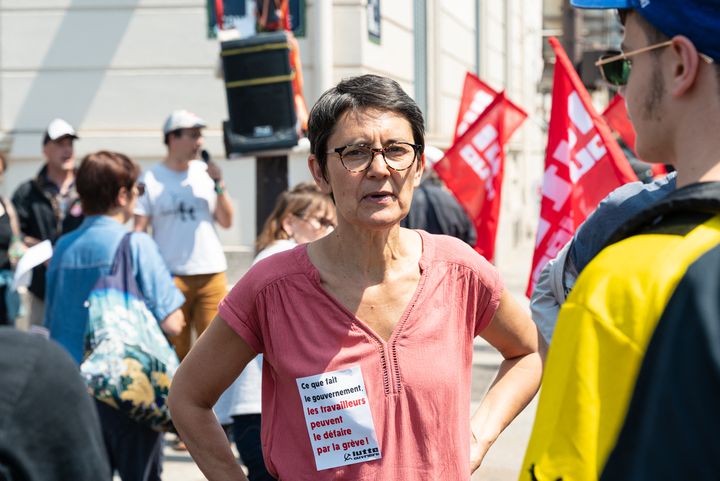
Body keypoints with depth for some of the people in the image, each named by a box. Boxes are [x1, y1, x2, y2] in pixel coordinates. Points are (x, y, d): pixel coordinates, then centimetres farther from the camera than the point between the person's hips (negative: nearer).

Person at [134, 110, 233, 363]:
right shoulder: (151, 179, 0)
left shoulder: (206, 172, 9)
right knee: (176, 350, 2)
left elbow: (226, 221, 8)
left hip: (212, 274, 3)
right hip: (170, 276, -2)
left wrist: (219, 184, -4)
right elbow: (139, 229, -1)